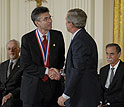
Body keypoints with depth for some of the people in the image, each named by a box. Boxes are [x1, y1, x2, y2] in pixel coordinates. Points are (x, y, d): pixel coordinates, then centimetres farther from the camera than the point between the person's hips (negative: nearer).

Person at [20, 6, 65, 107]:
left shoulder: (58, 36, 4)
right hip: (33, 88, -2)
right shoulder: (27, 39, -4)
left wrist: (57, 73, -7)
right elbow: (26, 65, -9)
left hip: (53, 87, 2)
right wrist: (46, 71, -17)